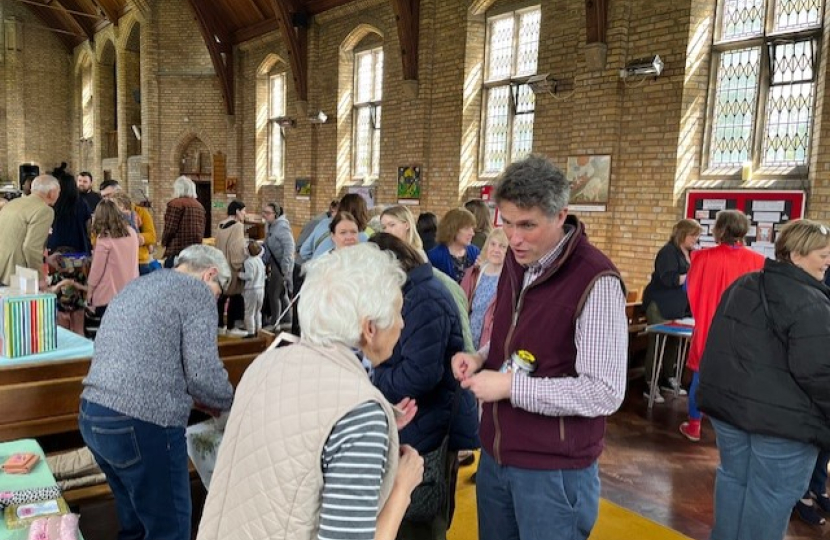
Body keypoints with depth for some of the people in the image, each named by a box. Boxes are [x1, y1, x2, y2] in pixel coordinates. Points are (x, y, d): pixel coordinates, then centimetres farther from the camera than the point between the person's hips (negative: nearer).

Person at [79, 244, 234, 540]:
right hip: (141, 425, -9)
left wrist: (189, 397, 25)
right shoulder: (196, 291, -6)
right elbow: (203, 374, -12)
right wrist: (228, 402, 7)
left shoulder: (135, 286, 21)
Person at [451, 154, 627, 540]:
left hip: (554, 469, -7)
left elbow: (605, 393, -24)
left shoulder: (596, 281, -22)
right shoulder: (517, 261, 3)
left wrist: (510, 386, -23)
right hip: (495, 453, 7)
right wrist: (481, 358, -3)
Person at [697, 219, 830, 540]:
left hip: (728, 401, 8)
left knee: (733, 477, 19)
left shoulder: (741, 285, 9)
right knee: (772, 493, 6)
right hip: (782, 415, -8)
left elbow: (720, 345, 17)